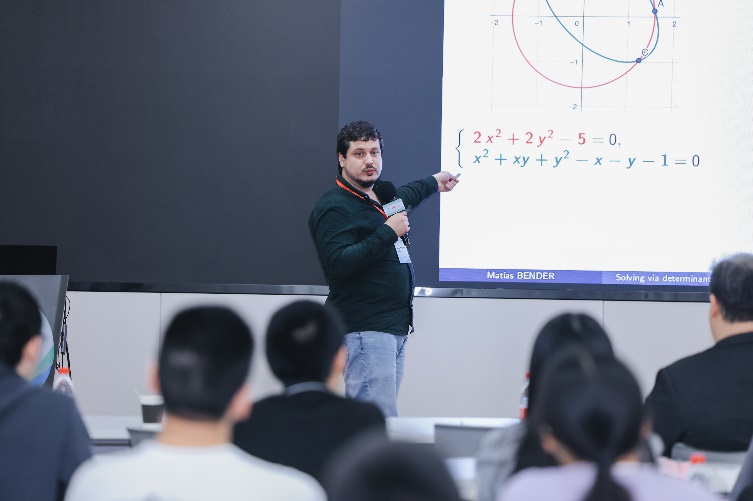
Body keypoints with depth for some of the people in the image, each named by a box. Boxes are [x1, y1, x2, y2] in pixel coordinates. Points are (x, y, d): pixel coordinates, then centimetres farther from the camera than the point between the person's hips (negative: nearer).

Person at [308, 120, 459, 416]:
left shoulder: (382, 195, 18)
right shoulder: (333, 208, -10)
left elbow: (401, 198, 44)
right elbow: (338, 263, -23)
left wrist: (433, 183, 60)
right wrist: (388, 232, -18)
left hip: (395, 326, 9)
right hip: (364, 328, -9)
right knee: (379, 418, -17)